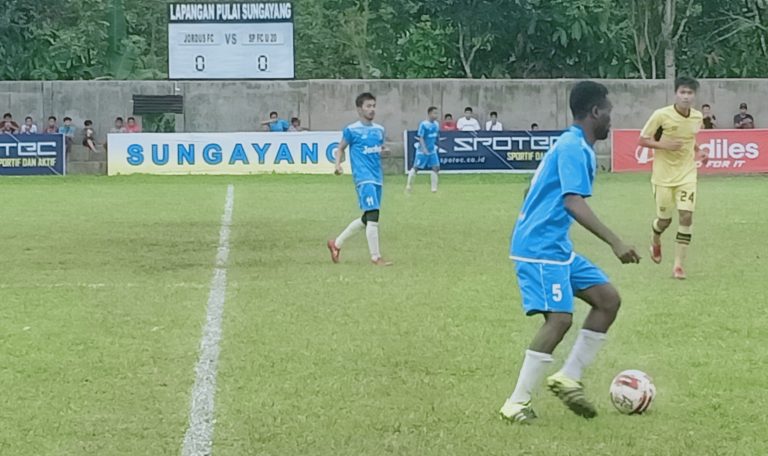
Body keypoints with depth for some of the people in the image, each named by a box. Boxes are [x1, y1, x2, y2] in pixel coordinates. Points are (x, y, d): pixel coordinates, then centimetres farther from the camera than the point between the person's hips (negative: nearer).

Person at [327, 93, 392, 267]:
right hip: (364, 178, -7)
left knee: (367, 219, 13)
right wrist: (338, 165, -12)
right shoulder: (352, 130, -4)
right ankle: (376, 257, -10)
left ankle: (337, 243, 28)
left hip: (377, 178, 7)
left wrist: (384, 151, 6)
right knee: (373, 215, -15)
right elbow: (340, 149, 4)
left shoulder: (379, 130, 13)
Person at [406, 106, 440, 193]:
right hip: (422, 151, -6)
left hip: (432, 151, 6)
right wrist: (424, 149, -23)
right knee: (416, 168, 4)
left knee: (436, 168, -2)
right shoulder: (423, 124, -16)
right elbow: (421, 138, -17)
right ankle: (408, 185, 17)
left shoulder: (436, 124, 4)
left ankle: (434, 188, 5)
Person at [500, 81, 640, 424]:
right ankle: (517, 403, -9)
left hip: (556, 246, 11)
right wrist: (615, 243, -29)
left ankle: (568, 378, 9)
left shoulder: (573, 146, 17)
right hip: (540, 249, -11)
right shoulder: (574, 148, -15)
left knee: (608, 299, 6)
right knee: (560, 318, -17)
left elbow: (539, 192, 27)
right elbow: (574, 203, -26)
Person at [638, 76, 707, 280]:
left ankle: (679, 265, -3)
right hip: (663, 176, -3)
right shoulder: (661, 115, -14)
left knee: (686, 216, -11)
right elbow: (642, 140, -7)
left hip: (687, 175, 3)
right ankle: (655, 240, 45)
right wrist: (664, 144, -23)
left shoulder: (697, 117, 0)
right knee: (665, 219, 7)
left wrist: (697, 151, 1)